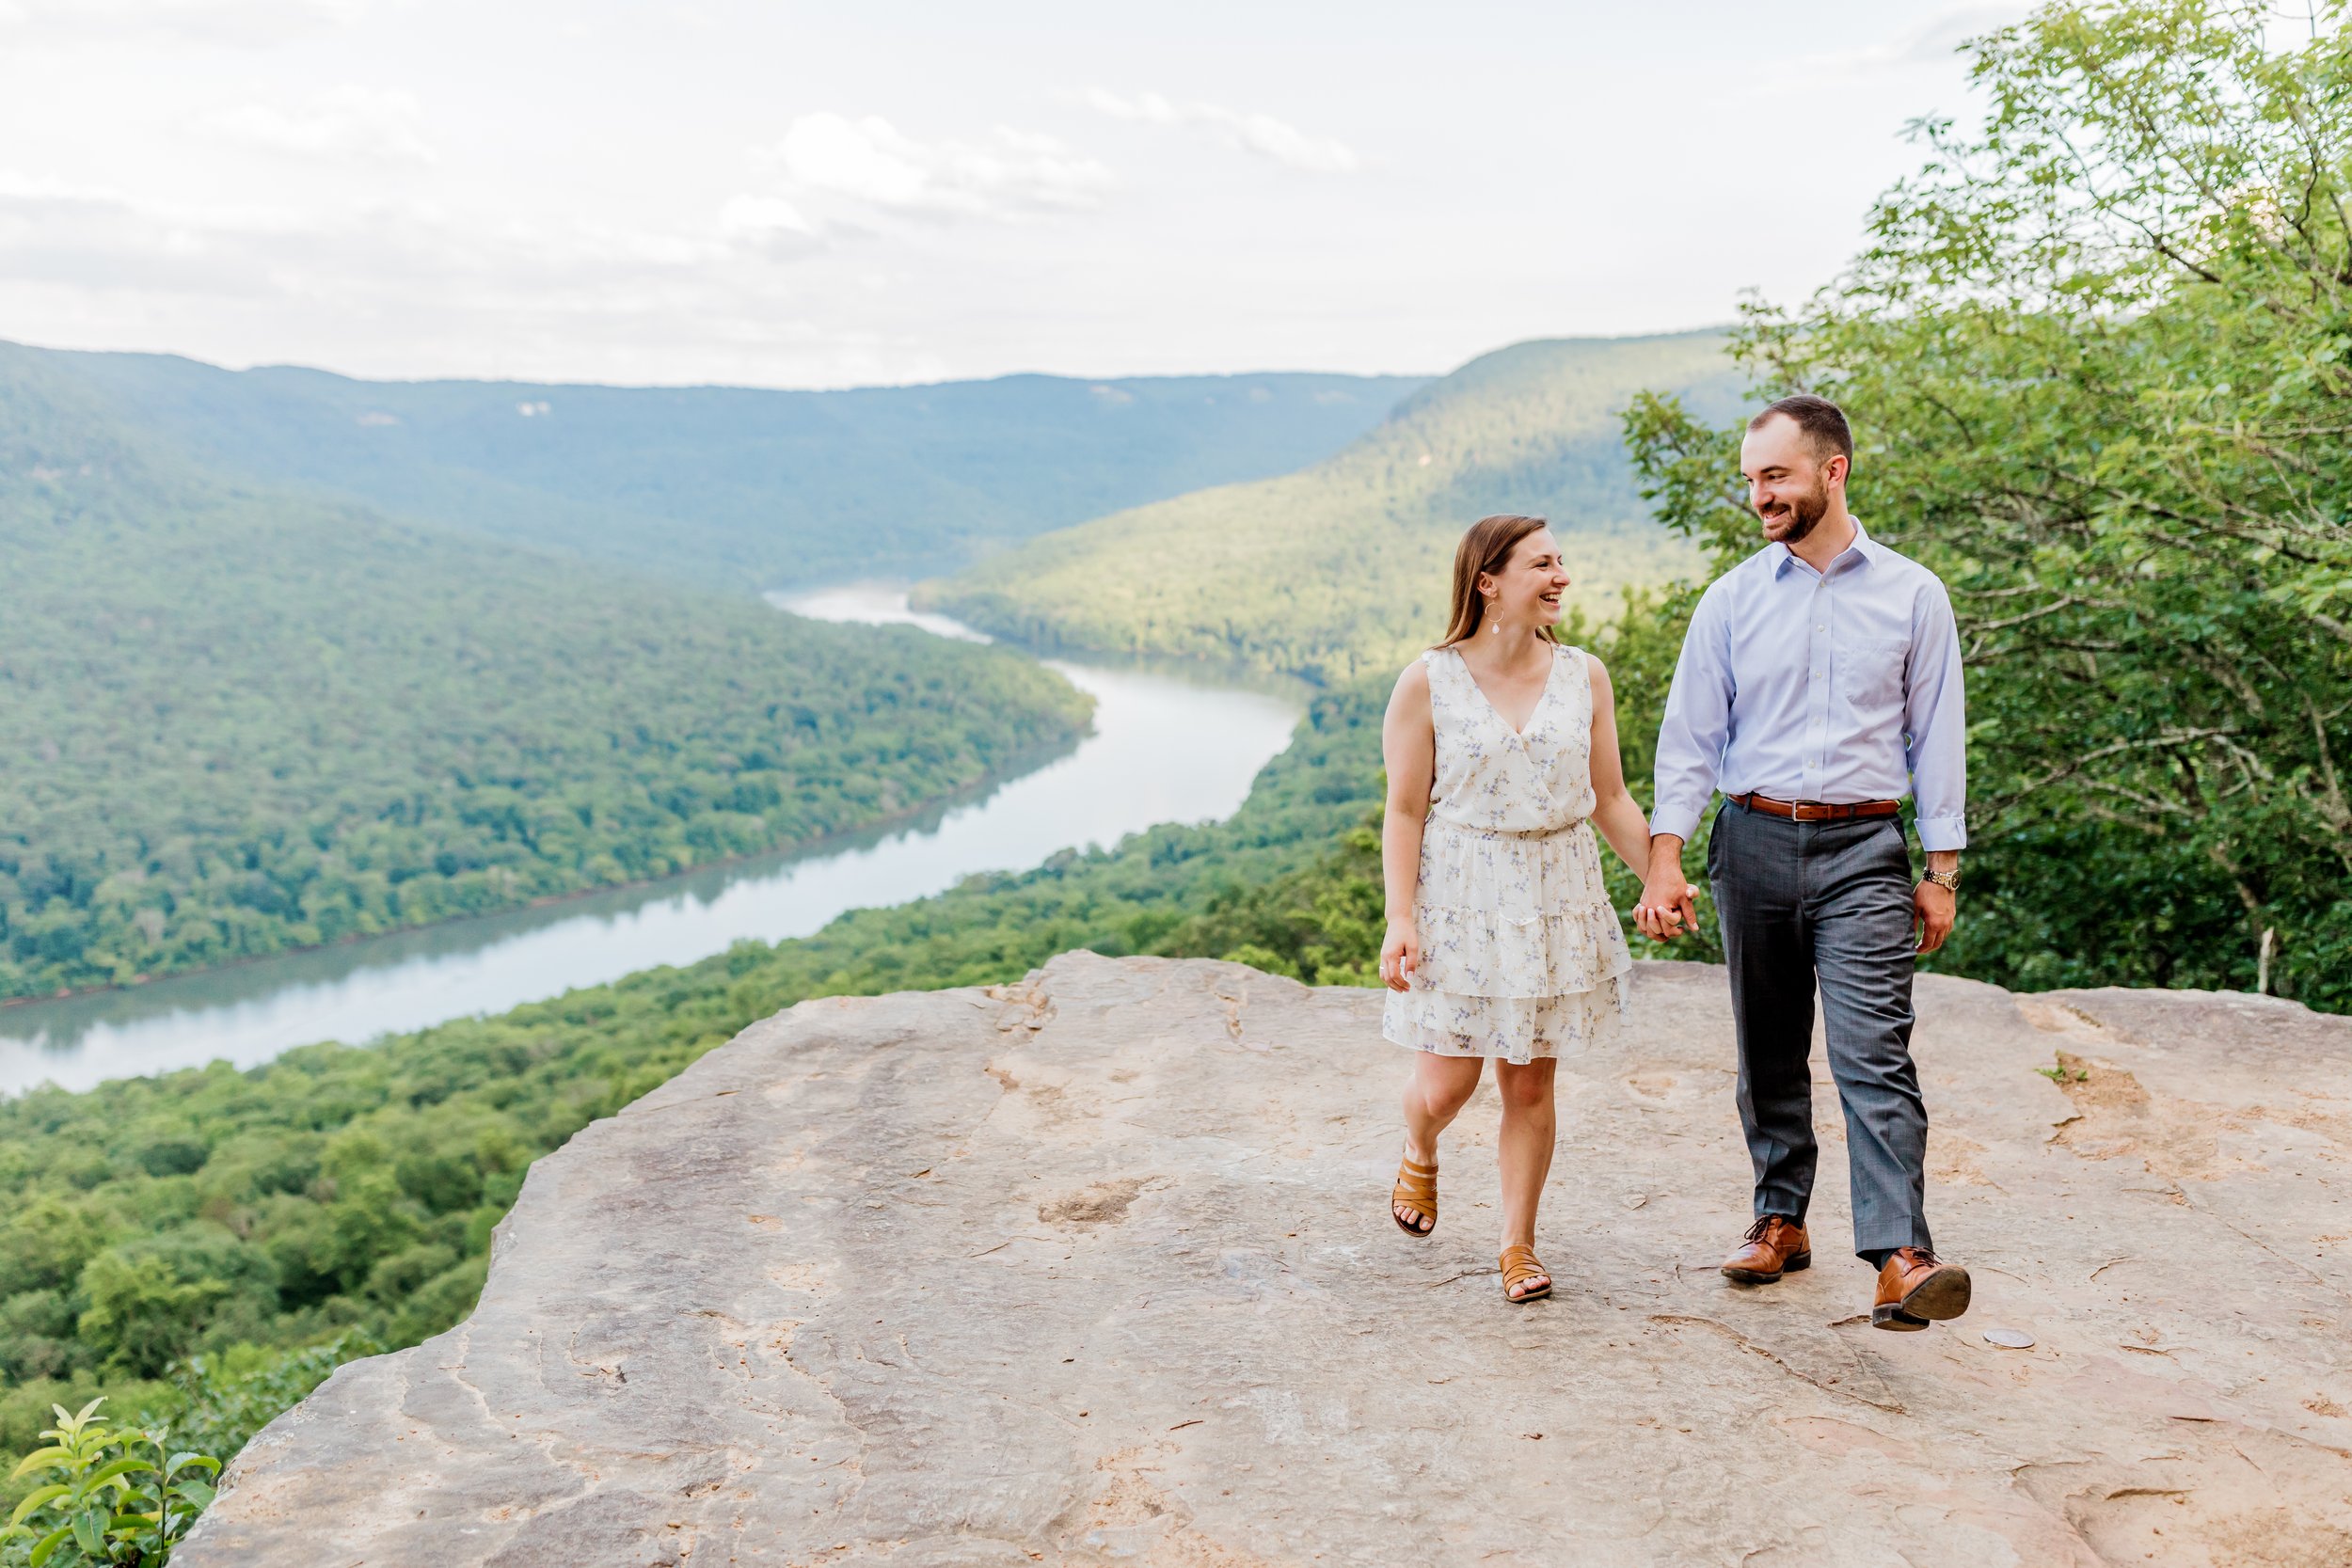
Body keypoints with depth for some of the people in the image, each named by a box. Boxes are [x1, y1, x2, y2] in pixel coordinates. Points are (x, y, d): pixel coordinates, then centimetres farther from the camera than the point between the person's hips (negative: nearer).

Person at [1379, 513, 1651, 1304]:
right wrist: (1400, 920, -12)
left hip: (1556, 896, 3)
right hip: (1460, 896, -3)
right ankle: (1419, 1157, 35)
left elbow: (1611, 801, 8)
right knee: (1448, 1082, -1)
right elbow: (1405, 811, -6)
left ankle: (1518, 1244, 22)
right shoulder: (1428, 683, -7)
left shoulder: (1583, 677, 3)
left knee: (1531, 1082, 7)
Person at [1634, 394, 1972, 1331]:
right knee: (1768, 1051, 11)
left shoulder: (1912, 595, 4)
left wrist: (1942, 872, 2)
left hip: (1863, 850, -2)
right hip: (1754, 842, 2)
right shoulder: (1732, 600, 6)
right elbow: (1689, 735, 5)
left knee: (1874, 1053, -13)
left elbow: (1937, 737, 6)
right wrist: (1665, 860, -3)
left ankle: (1901, 1256, -17)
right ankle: (1780, 1219, 25)